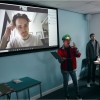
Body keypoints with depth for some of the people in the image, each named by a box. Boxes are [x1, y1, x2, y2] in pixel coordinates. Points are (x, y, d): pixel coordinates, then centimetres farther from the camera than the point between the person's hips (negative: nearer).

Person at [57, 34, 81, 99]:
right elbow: (60, 61, -9)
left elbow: (79, 55, -7)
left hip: (72, 69, 3)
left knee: (75, 82, 13)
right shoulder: (60, 50, -7)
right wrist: (62, 59, -32)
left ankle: (77, 94, 31)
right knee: (66, 83, 9)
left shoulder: (72, 48, 2)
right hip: (65, 69, -3)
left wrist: (75, 48, -21)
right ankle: (67, 96, 27)